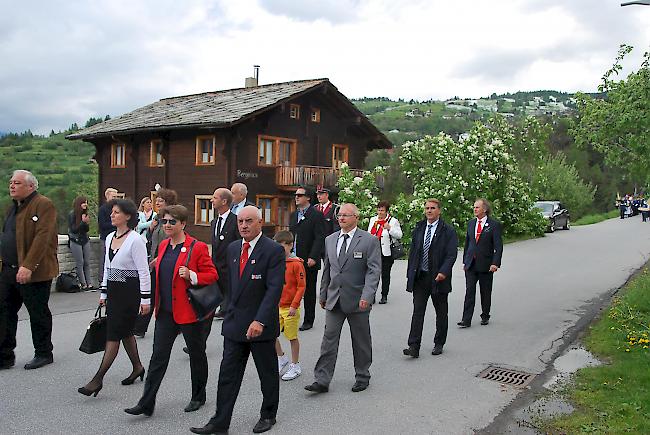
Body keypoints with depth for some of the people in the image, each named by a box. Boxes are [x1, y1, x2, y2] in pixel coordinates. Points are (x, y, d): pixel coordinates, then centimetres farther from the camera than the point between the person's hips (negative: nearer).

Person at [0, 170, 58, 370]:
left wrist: (28, 266, -27)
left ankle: (44, 354, 19)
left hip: (33, 272, -8)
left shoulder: (43, 205, -12)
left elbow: (42, 237, -21)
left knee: (38, 314, 4)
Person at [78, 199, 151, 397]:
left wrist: (145, 299, -15)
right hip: (114, 291, 8)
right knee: (125, 332, 15)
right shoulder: (110, 238, 10)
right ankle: (137, 367, 31)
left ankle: (98, 379, -3)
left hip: (129, 291, -8)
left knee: (113, 334, -6)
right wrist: (104, 293, 17)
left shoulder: (135, 240, -14)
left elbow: (143, 271, -14)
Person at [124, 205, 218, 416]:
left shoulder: (197, 248, -12)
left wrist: (192, 276, -25)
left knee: (196, 354, 11)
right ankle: (146, 403, 10)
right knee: (158, 355, 5)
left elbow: (212, 275, -10)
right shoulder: (163, 245, 9)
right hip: (166, 311, 6)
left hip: (189, 311, -5)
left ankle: (198, 397, 28)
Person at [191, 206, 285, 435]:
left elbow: (275, 288, -20)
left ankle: (268, 415, 30)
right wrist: (231, 311, 15)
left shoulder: (273, 250, -13)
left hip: (261, 324, -5)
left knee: (268, 374, 12)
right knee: (228, 375, 7)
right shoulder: (233, 248, 8)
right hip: (235, 323, 5)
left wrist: (260, 320, -26)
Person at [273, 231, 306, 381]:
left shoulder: (296, 264, -12)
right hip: (276, 307, 6)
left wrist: (294, 305, -15)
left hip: (290, 308, -6)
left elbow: (301, 287, -12)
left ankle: (295, 365, 20)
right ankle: (281, 358, 26)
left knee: (292, 337, 5)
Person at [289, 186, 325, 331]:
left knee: (309, 292, 5)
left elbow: (319, 238, -12)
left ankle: (308, 321, 15)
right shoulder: (293, 215, 15)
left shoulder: (316, 215, -7)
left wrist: (313, 257, -19)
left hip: (309, 261, -6)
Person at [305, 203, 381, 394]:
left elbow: (374, 270, -12)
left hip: (357, 300, -4)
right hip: (334, 299, 4)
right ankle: (322, 380, 5)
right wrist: (323, 294, 15)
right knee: (329, 339, 1)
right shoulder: (330, 240, 10)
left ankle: (362, 377, 26)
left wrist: (366, 296, -22)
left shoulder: (369, 240, -7)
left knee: (361, 341, 10)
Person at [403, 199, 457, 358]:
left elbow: (451, 254, -10)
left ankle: (439, 344, 25)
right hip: (420, 277, 3)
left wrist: (443, 272, -22)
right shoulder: (418, 228, 9)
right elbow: (412, 252, 13)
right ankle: (414, 347, -5)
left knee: (441, 312, 10)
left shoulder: (448, 231, -4)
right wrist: (410, 273, 7)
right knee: (417, 311, -3)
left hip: (438, 278, -3)